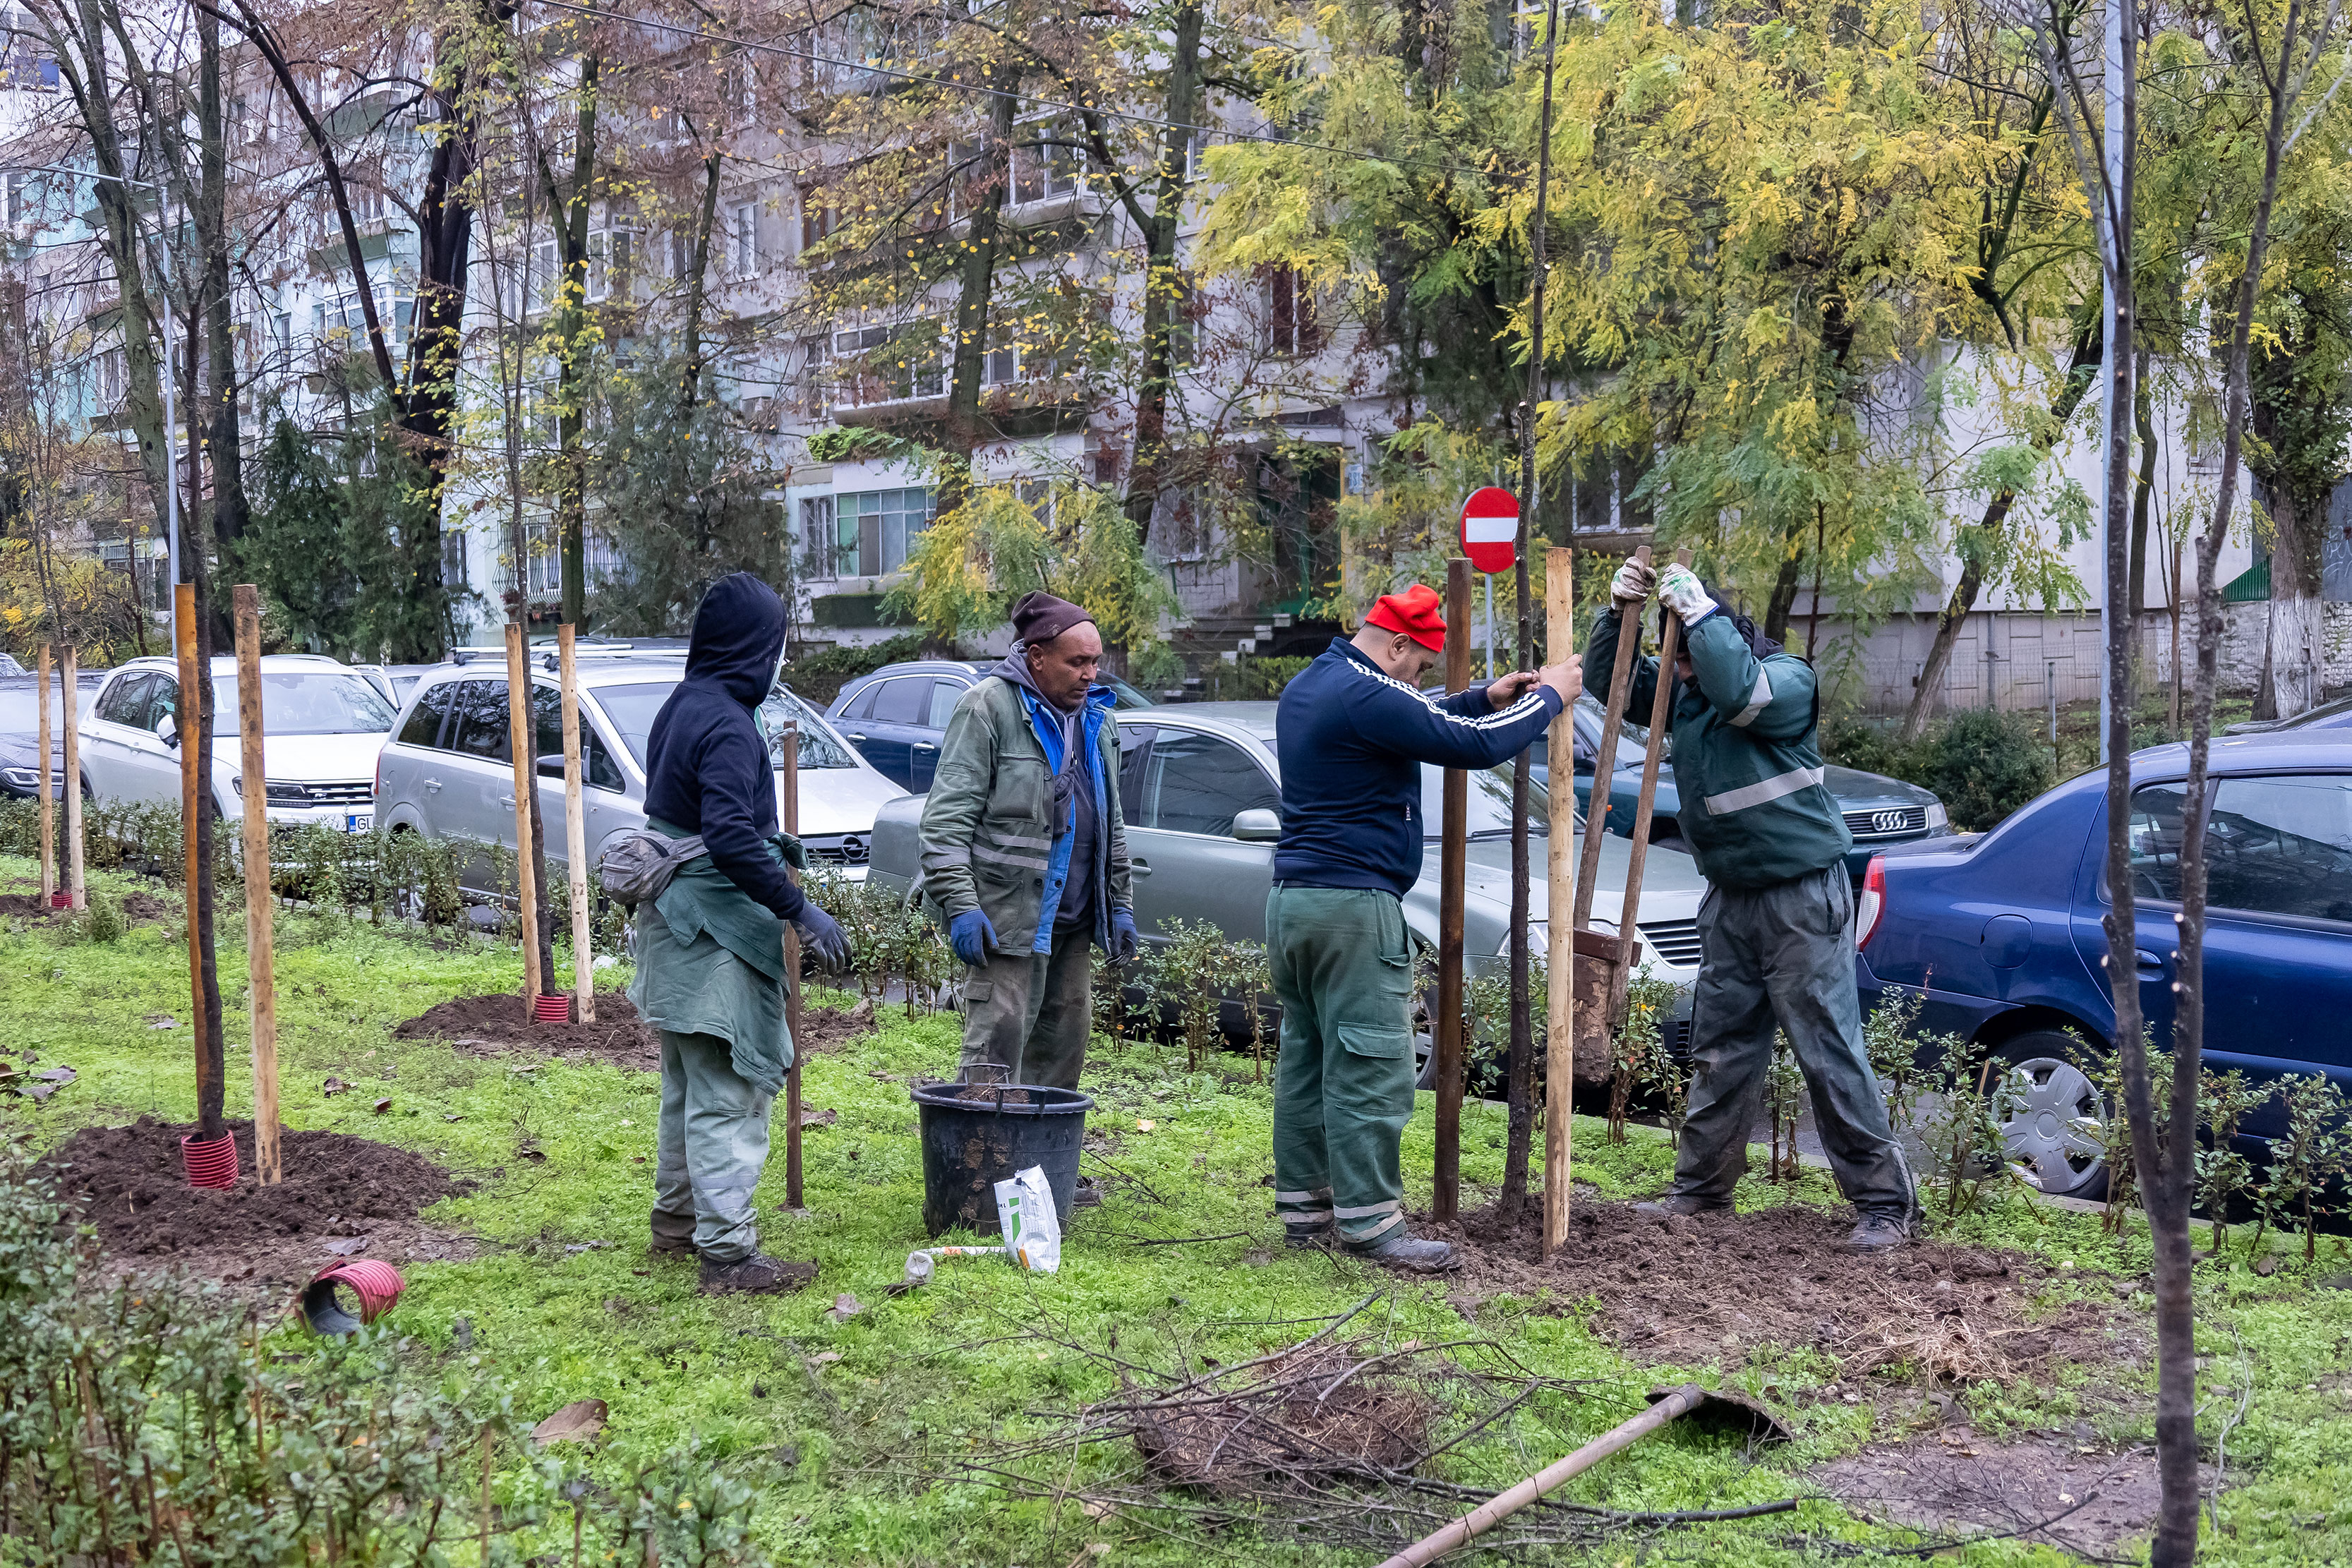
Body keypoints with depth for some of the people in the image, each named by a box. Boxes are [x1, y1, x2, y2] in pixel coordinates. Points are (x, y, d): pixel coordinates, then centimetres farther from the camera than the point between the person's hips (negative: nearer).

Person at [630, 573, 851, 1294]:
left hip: (676, 928, 10)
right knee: (728, 1096, -6)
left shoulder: (679, 708, 9)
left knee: (690, 1084, 22)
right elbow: (730, 838, -29)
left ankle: (676, 1216, 34)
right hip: (713, 935, -10)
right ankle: (728, 1251, -4)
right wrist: (800, 910, -25)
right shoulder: (728, 725, -21)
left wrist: (767, 842, 31)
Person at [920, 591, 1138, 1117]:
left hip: (1074, 918, 8)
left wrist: (1120, 904, 19)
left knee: (1065, 1044, 11)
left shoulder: (1097, 718, 15)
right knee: (997, 1044, -10)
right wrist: (959, 905, -19)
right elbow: (947, 817, -13)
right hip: (1007, 914, -7)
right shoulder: (989, 708, -8)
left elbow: (1111, 823, 24)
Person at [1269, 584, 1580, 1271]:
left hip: (1292, 900, 10)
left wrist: (1484, 698, 20)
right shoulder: (1367, 696, -17)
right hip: (1353, 907, -10)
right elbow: (1474, 746, -16)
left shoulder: (1308, 688, 15)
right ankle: (1369, 1221, -4)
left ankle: (1305, 1208, 17)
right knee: (1369, 1072, -6)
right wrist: (1549, 698, -1)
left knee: (1305, 1060, 12)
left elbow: (1410, 723, 29)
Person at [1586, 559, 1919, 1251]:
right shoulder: (1684, 688, 9)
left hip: (1802, 895, -7)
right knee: (1720, 1046, 13)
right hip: (1730, 897, 7)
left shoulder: (1788, 678, -12)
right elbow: (1611, 680, 11)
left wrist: (1698, 610, -26)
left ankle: (1885, 1201, -2)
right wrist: (1618, 612, -6)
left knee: (1829, 1049, -8)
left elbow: (1739, 692, -33)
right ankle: (1701, 1184, 23)